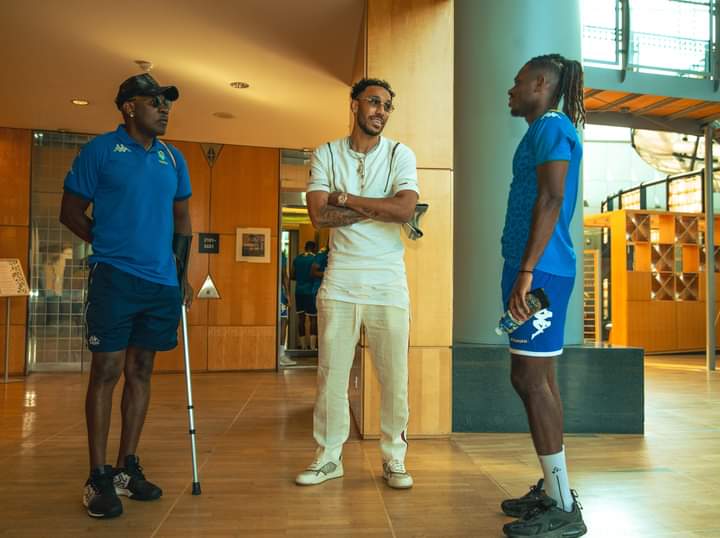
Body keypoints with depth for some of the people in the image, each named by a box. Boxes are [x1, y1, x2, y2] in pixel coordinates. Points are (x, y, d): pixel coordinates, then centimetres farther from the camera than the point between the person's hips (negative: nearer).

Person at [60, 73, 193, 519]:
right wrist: (113, 245, 3)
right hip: (115, 279, -4)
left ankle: (128, 468, 20)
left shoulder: (173, 159, 13)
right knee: (107, 370, -3)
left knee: (141, 371, 9)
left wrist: (182, 272, 12)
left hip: (162, 283, 5)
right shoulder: (100, 151, 0)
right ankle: (99, 477, 7)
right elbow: (71, 212, 3)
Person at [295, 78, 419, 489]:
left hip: (388, 280, -1)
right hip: (341, 277, 1)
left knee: (394, 375, 3)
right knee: (332, 372, 6)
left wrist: (344, 198, -10)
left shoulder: (400, 154, 3)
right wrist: (379, 208, -10)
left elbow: (405, 210, -15)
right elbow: (319, 215, -8)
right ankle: (329, 456, 19)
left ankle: (394, 459, 18)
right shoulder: (326, 154, 5)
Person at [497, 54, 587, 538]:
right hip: (539, 270, 10)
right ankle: (553, 491, 19)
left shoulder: (552, 126, -5)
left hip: (540, 270, -10)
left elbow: (551, 201, -17)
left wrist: (526, 271, -24)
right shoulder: (546, 132, 24)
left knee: (531, 378, -9)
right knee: (537, 378, 10)